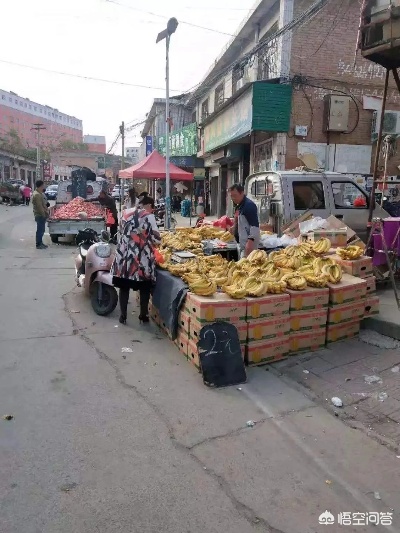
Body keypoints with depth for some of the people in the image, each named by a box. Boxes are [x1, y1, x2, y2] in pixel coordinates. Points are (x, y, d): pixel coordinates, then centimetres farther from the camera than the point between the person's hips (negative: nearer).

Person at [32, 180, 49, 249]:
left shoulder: (40, 193, 13)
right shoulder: (37, 195, -20)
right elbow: (39, 206, -22)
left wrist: (46, 209, 11)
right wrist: (44, 214, -18)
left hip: (42, 215, 10)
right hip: (40, 215, -10)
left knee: (41, 230, 16)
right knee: (40, 230, -4)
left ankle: (40, 243, 25)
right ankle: (38, 245, 3)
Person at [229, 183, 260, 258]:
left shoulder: (249, 205, -14)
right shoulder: (239, 206, 15)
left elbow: (254, 225, -22)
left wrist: (250, 240, -27)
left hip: (248, 243, -10)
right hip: (242, 243, 10)